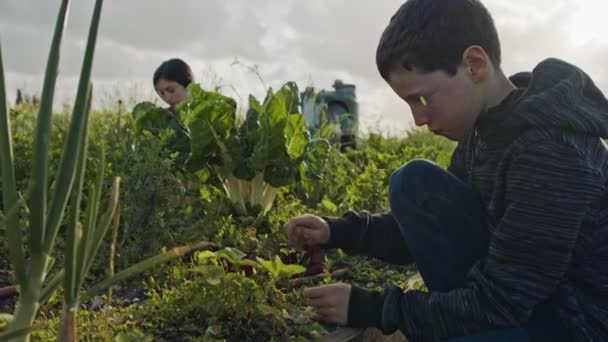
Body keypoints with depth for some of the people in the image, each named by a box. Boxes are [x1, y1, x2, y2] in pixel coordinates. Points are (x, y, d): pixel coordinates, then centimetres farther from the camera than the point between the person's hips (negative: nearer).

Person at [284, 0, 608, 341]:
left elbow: (498, 301, -26)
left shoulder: (553, 150, -29)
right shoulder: (482, 128, -2)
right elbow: (428, 226, 6)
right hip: (512, 293, 8)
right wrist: (339, 231, -6)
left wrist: (372, 309, -22)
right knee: (413, 184, -8)